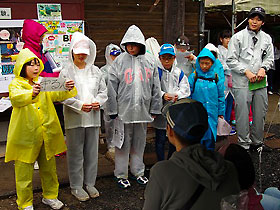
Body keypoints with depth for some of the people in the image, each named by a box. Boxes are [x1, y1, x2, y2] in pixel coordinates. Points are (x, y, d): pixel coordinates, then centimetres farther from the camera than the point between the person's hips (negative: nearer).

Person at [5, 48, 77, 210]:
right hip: (26, 135, -4)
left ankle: (50, 196, 34)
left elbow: (57, 95, -1)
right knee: (24, 171, 5)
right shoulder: (16, 84, -4)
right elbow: (16, 98, -25)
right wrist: (31, 93, -46)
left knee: (49, 167, 16)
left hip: (46, 134, 4)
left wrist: (68, 89, -23)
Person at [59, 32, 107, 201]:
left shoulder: (95, 71, 10)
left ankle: (90, 183, 26)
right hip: (74, 118, -4)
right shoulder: (66, 72, -2)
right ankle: (76, 186, 17)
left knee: (92, 152, 11)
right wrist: (79, 105, -18)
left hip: (93, 117, 4)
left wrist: (98, 102, -7)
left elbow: (103, 91, 13)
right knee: (76, 153, 4)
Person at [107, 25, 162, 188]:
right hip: (124, 110, -3)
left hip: (143, 110, 3)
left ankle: (138, 171, 30)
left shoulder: (149, 61, 5)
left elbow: (156, 87, 9)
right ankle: (121, 174, 19)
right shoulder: (120, 61, -5)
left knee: (140, 142, 15)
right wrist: (113, 111, -7)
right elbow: (112, 88, -5)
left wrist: (155, 109, 7)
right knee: (124, 143, 5)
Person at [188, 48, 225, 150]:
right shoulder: (193, 77, -3)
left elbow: (221, 96, 9)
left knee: (210, 138, 10)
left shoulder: (216, 77, 3)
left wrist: (221, 112, 9)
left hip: (212, 114, 2)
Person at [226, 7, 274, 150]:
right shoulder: (238, 37, -2)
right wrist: (246, 72, -12)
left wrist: (263, 68, -4)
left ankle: (257, 141, 27)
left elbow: (269, 58, 17)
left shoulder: (267, 38, 12)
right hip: (242, 83, -4)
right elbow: (231, 60, -4)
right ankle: (244, 144, 8)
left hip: (260, 82, 5)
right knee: (242, 114, -3)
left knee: (260, 113, 12)